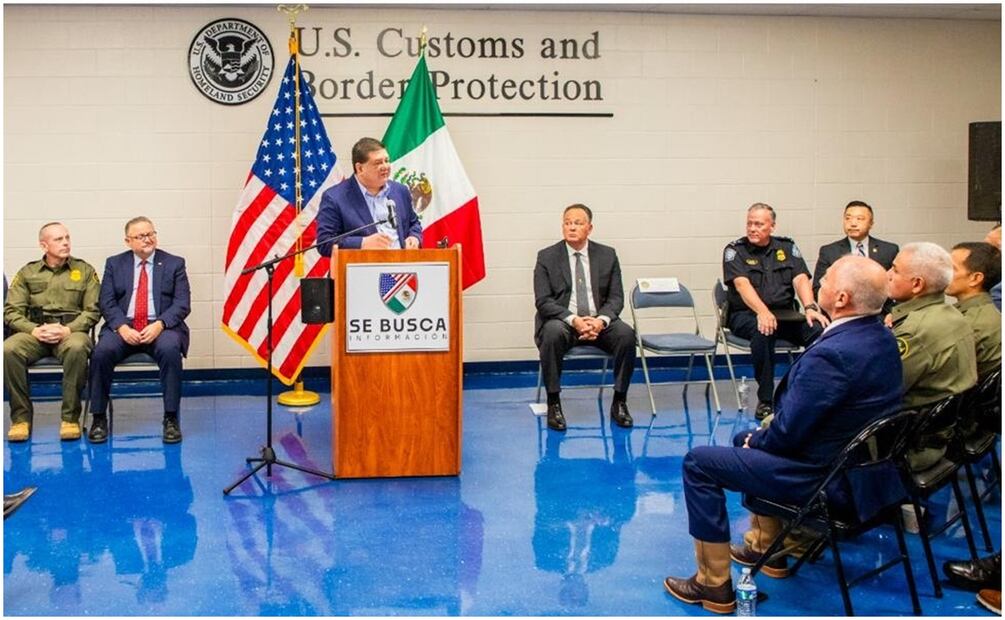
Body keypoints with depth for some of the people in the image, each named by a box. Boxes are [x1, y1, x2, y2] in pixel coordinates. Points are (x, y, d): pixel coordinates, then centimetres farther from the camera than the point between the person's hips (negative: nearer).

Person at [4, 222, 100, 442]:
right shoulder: (27, 273, 15)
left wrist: (68, 330, -13)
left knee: (77, 348, -39)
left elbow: (92, 310, 4)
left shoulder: (85, 271, 12)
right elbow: (11, 311, 8)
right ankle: (21, 417, -17)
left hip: (72, 331, -2)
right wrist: (34, 330, -11)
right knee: (8, 350, -31)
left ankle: (70, 417, -26)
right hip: (34, 332, 2)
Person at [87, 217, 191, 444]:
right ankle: (99, 418, -15)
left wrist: (159, 325, -17)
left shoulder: (174, 264, 9)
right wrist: (122, 327, -14)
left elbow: (182, 304, 0)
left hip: (161, 328, -1)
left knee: (170, 349, -34)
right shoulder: (114, 264, 14)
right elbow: (107, 303, 5)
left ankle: (171, 419, -24)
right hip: (124, 328, 1)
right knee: (102, 351, -29)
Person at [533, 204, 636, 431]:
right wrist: (573, 320, -22)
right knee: (552, 333, -36)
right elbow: (543, 301, -6)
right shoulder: (547, 257, 2)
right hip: (562, 321, -2)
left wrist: (601, 320, -17)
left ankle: (619, 402, -11)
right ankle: (553, 404, -23)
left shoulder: (607, 255, 8)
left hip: (599, 321, 2)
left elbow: (616, 297, 4)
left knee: (626, 334, -27)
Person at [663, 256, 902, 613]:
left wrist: (756, 441, -2)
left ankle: (714, 584, 7)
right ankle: (769, 549, 39)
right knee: (748, 440, 30)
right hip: (857, 462, 10)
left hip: (819, 476, -9)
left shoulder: (831, 354, -31)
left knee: (699, 463, -2)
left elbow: (787, 433, -25)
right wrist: (756, 438, 7)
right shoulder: (882, 336, -1)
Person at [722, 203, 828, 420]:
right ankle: (765, 401, -29)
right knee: (763, 330, -38)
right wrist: (762, 312, -33)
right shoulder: (735, 250, 2)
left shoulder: (787, 247, 13)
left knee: (819, 329, -26)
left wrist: (810, 308, -21)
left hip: (785, 313, 3)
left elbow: (801, 279, 0)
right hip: (746, 314, -3)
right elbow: (742, 284, -15)